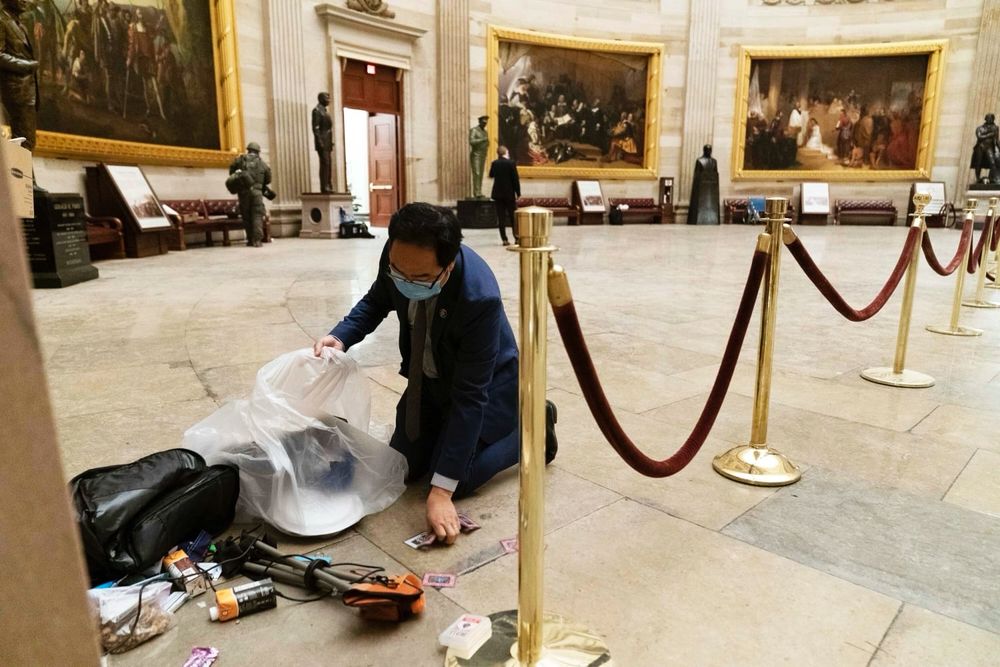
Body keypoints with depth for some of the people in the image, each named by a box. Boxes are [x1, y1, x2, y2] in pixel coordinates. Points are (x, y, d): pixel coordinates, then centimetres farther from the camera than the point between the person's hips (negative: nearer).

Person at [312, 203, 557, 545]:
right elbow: (377, 300, 1)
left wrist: (441, 491, -34)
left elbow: (469, 396, -35)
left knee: (455, 481, -8)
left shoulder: (479, 297, -40)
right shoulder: (398, 257, -23)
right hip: (429, 377, 6)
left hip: (485, 382, -5)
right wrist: (341, 337, -20)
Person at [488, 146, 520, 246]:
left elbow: (491, 175, 18)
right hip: (509, 193, -2)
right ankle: (517, 237, 9)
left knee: (501, 217, 3)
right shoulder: (511, 163, -8)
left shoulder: (494, 163, 1)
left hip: (498, 193, 2)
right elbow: (516, 179, -9)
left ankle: (504, 239, 0)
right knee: (513, 216, 9)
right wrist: (518, 193, -4)